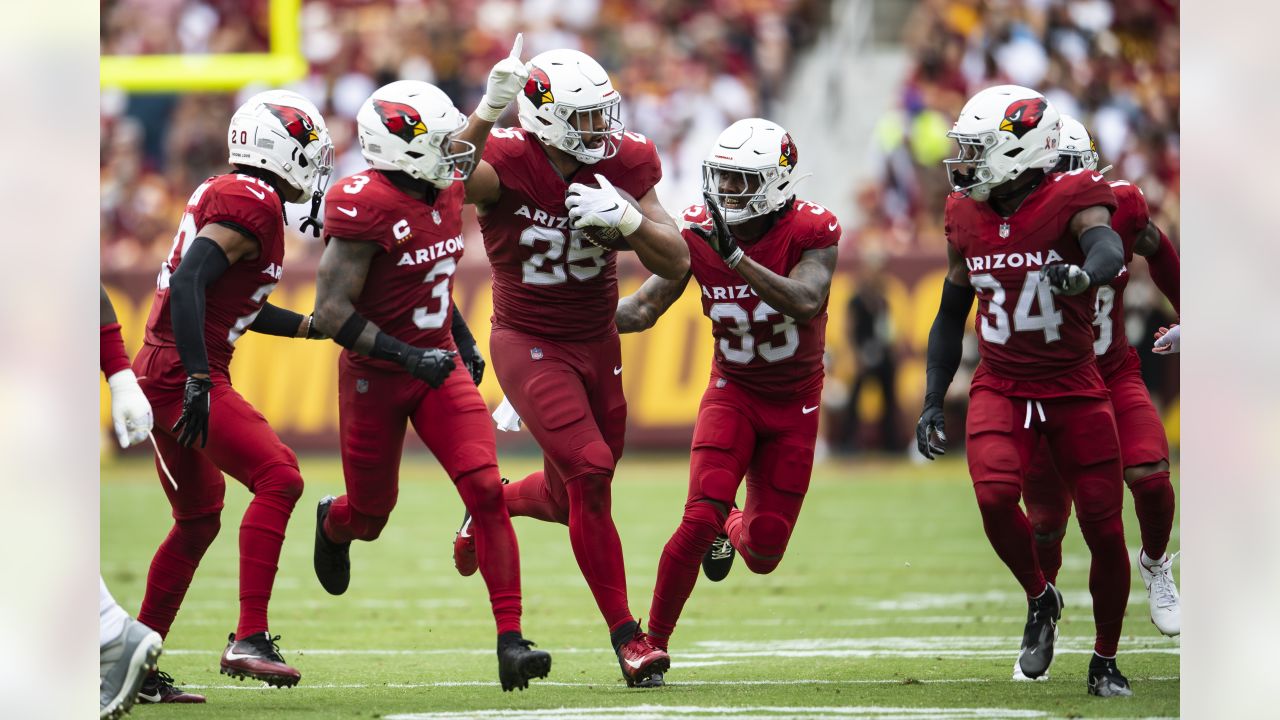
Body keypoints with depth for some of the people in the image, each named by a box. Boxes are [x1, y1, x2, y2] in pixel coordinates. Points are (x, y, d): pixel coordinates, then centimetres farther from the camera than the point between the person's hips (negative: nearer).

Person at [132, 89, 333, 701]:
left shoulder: (224, 194, 17)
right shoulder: (253, 204, -13)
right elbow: (188, 286, -24)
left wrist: (316, 326, 25)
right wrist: (198, 382, -28)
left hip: (159, 375, 11)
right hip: (182, 375, -11)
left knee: (198, 521, 21)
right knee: (277, 478, -18)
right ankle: (249, 639, -24)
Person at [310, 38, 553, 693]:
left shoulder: (443, 190, 0)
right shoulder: (366, 207, -24)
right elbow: (332, 312, -25)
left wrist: (462, 339, 17)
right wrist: (408, 357, -28)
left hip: (438, 365, 5)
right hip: (377, 376, -5)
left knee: (486, 491, -12)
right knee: (371, 514, 13)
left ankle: (510, 639, -14)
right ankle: (333, 524, 53)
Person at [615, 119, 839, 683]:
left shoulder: (810, 230, -19)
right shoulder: (699, 233, -11)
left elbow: (806, 302, -35)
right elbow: (644, 308, -9)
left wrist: (734, 257, -43)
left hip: (794, 403, 0)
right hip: (733, 392, 1)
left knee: (764, 553, 2)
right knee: (699, 519, -21)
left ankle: (735, 528, 40)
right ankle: (654, 642, -9)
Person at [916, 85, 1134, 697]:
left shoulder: (1072, 200, -13)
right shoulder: (966, 216, 3)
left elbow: (1107, 249, -35)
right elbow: (951, 315, 14)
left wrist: (1082, 274, -59)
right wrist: (932, 403, 10)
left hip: (1074, 388, -3)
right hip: (1000, 388, 3)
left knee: (1104, 528, -1)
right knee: (995, 496, -24)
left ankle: (1105, 662, 19)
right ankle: (1040, 600, 4)